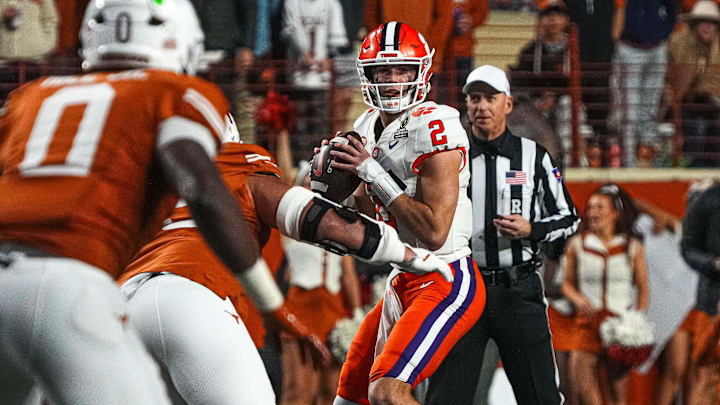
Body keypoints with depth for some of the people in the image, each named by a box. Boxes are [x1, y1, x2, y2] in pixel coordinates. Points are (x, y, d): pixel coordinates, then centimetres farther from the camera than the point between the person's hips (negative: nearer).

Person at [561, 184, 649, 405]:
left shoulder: (632, 247, 3)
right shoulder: (577, 244, 4)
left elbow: (643, 287, 8)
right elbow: (567, 282, 11)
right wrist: (578, 298, -9)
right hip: (588, 320, 0)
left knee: (618, 386, 0)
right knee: (579, 370, -18)